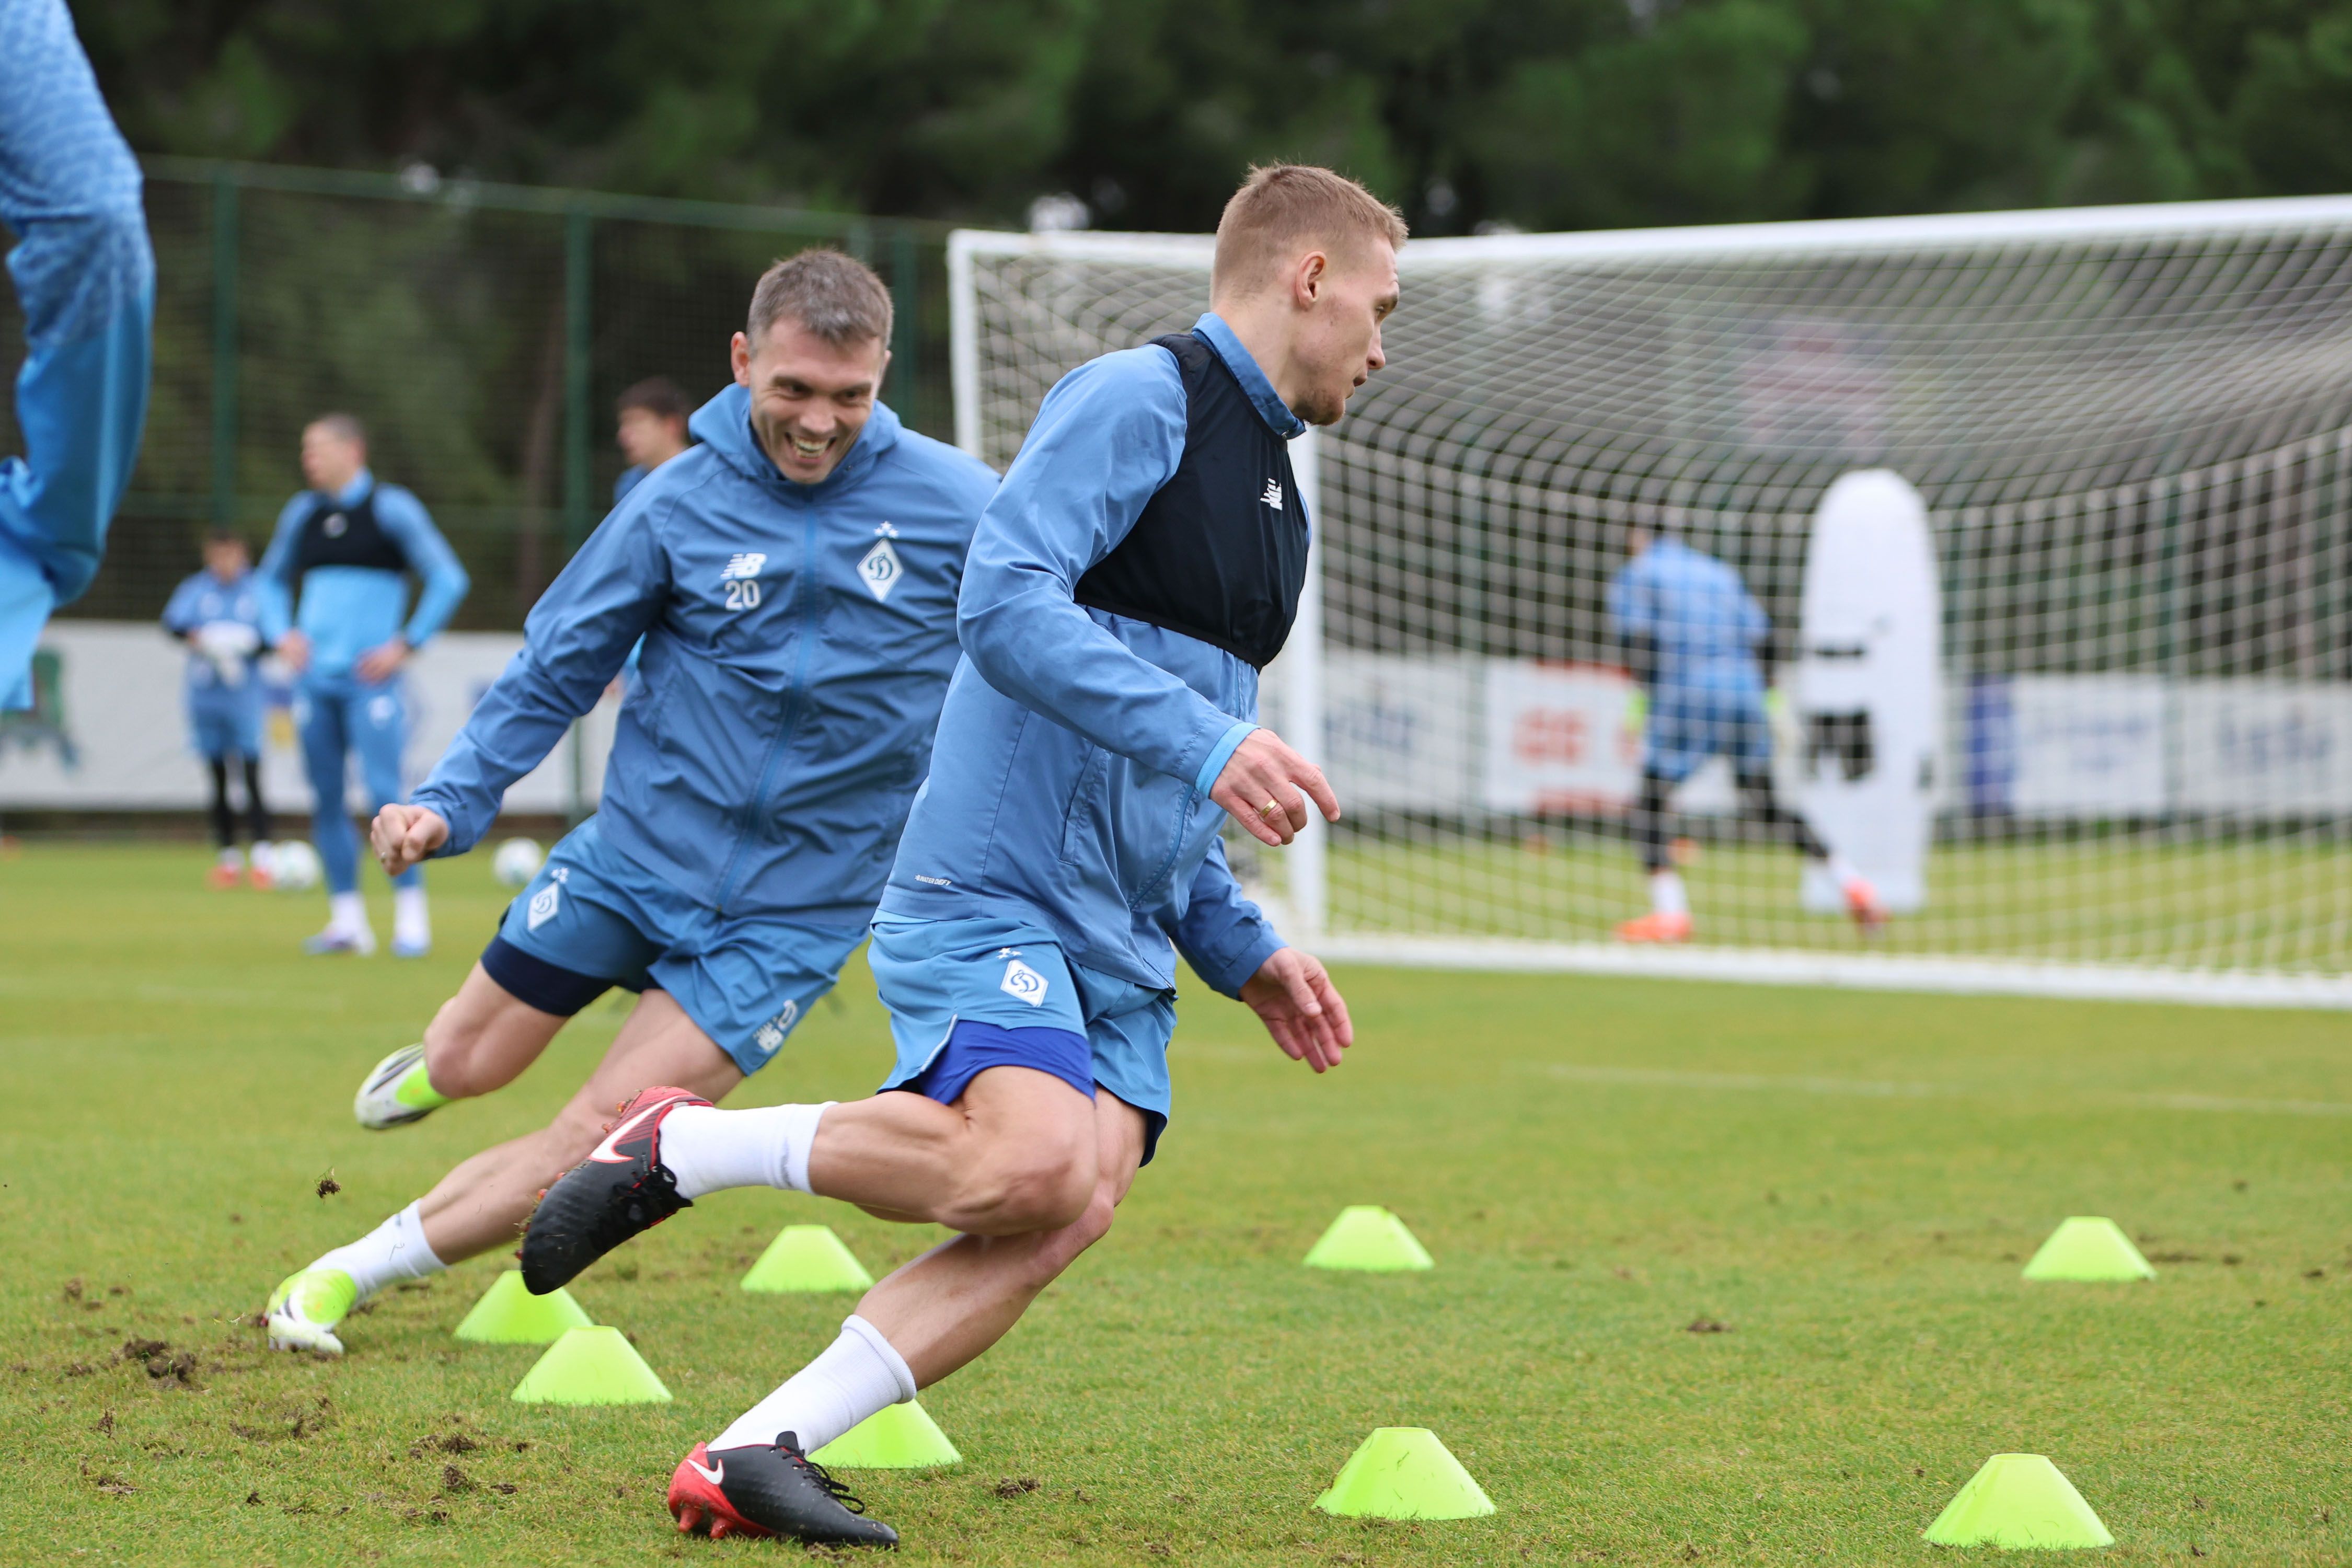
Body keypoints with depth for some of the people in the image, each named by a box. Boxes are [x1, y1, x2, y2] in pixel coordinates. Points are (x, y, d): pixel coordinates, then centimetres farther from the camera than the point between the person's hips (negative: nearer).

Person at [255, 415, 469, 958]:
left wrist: (406, 645, -7)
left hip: (369, 679, -5)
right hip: (315, 681, 5)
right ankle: (347, 921, 9)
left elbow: (448, 581, -2)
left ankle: (412, 918, -8)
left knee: (384, 794, -13)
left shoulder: (391, 509, -2)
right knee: (326, 800, 3)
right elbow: (272, 580, 28)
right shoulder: (302, 514, 14)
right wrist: (281, 634, 11)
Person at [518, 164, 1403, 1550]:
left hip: (1122, 940, 9)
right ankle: (680, 1149, -9)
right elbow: (1005, 601, -21)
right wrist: (1206, 743, -26)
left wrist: (1242, 950, 23)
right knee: (1032, 1164, -30)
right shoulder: (1136, 400, -5)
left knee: (1073, 1213, -15)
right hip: (993, 893, -9)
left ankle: (753, 1458, -14)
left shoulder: (1274, 490, 24)